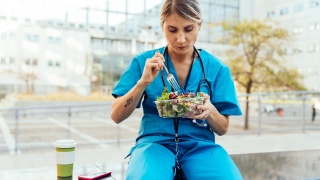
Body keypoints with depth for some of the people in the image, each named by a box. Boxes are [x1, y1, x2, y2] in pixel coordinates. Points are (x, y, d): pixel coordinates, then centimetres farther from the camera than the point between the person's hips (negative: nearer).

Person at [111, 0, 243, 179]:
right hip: (155, 142, -1)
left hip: (200, 145, 2)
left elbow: (223, 128, 8)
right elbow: (117, 116, 0)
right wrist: (143, 82, -15)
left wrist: (210, 111, -15)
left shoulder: (217, 69, 4)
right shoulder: (143, 61, 2)